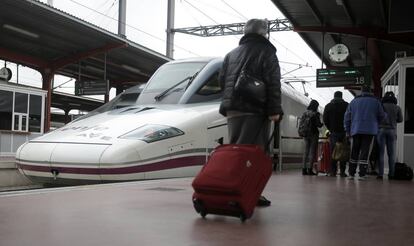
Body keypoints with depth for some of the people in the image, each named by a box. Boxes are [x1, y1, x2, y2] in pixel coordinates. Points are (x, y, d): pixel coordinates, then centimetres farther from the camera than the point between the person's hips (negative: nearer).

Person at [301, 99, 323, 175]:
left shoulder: (304, 113, 6)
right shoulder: (315, 114, -11)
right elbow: (318, 124, -12)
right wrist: (322, 124, 9)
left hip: (305, 134, 6)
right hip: (313, 134, -6)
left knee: (306, 151, 10)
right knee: (312, 151, -1)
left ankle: (304, 169, 9)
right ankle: (310, 169, -4)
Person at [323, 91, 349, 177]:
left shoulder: (328, 106, 8)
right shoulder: (347, 105, 3)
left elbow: (325, 120, 5)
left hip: (333, 132, 1)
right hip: (344, 132, -1)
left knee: (333, 152, 2)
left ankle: (333, 171, -2)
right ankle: (342, 172, -1)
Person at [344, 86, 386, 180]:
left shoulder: (354, 101, 10)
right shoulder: (376, 101, 5)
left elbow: (347, 117, 9)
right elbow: (382, 116, 9)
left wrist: (347, 131, 14)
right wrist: (376, 125, 27)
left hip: (355, 131, 2)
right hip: (370, 131, -2)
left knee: (354, 153, 10)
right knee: (365, 152, -2)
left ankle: (351, 174, 10)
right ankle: (362, 174, -6)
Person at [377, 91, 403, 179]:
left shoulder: (381, 106, -3)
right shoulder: (397, 108, 3)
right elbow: (400, 119, 10)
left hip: (381, 129, -2)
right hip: (392, 130, 2)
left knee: (381, 152, -2)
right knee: (391, 153, 6)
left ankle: (380, 174, -7)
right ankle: (391, 174, 5)